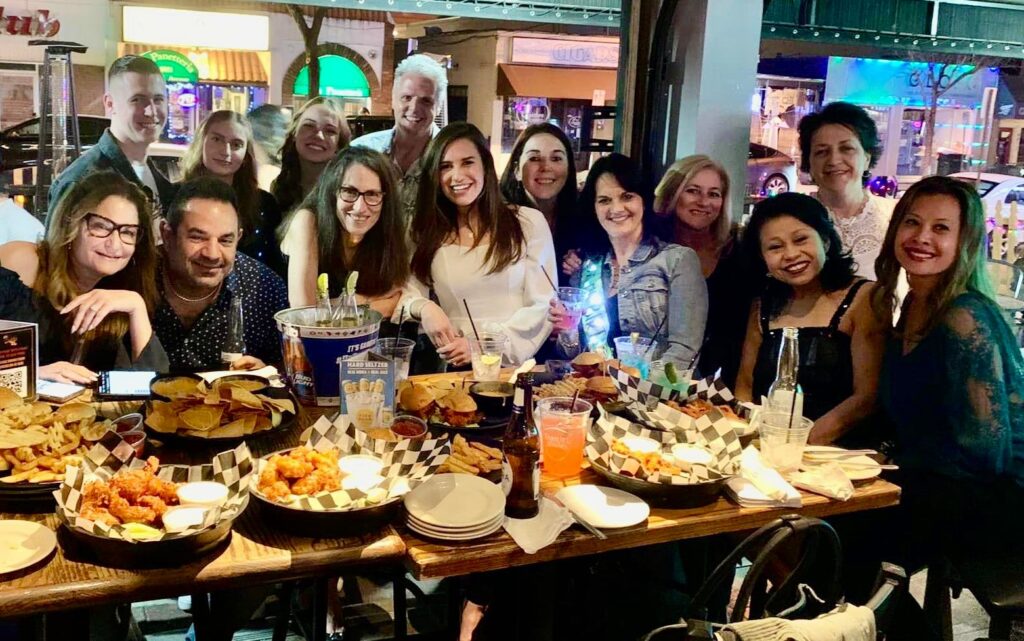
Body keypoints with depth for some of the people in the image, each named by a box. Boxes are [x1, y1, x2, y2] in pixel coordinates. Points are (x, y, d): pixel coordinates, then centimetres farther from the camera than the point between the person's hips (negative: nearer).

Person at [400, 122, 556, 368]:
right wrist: (423, 308, -15)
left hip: (513, 364, -2)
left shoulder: (529, 222, 5)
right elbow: (409, 292, 9)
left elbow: (542, 306, 0)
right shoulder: (423, 230, 13)